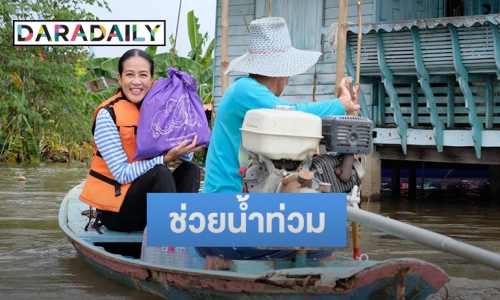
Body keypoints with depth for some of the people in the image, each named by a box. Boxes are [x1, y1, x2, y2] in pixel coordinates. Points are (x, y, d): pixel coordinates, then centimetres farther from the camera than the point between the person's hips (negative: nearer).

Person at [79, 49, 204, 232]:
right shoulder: (108, 115, -15)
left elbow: (187, 156, -4)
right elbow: (123, 174, -20)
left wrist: (185, 148, -26)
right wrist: (166, 159, -29)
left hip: (145, 195, 6)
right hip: (115, 207, -6)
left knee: (190, 170, -12)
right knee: (161, 173, -27)